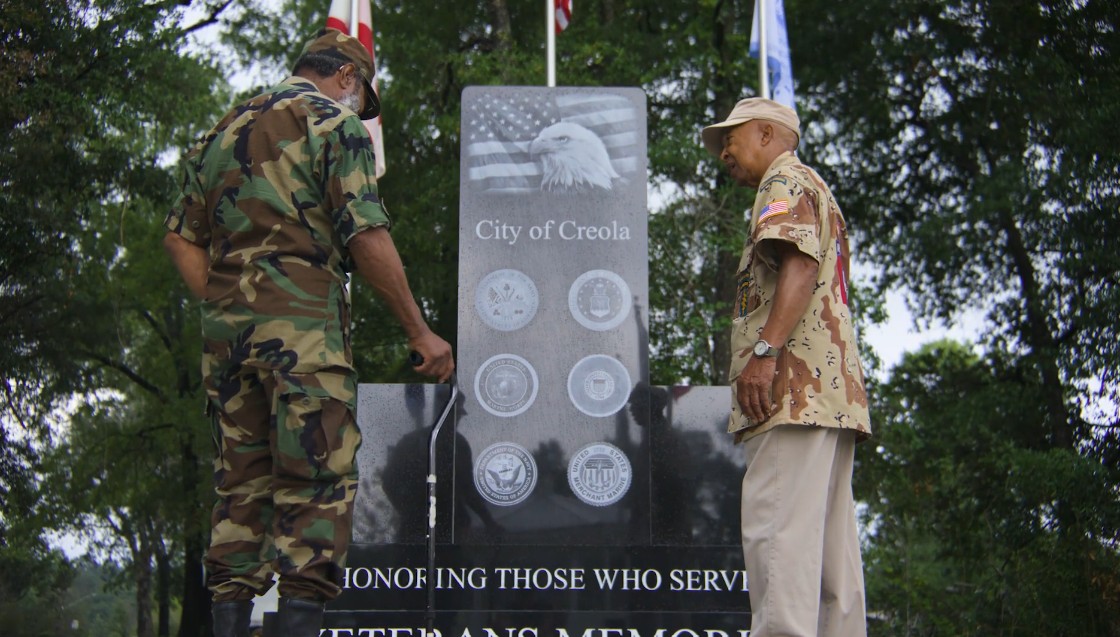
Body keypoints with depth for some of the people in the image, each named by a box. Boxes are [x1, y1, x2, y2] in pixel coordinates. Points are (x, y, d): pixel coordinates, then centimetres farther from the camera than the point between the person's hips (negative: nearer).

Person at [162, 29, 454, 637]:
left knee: (240, 483, 10)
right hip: (304, 324, -6)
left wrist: (223, 306, 15)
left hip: (226, 330, 7)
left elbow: (181, 237, 16)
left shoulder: (223, 131, 20)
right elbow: (366, 237, -10)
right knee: (318, 481, -5)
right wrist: (419, 331, -6)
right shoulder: (335, 124, -1)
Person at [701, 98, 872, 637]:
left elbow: (800, 264, -16)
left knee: (777, 525, -18)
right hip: (833, 389, 10)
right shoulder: (819, 194, 32)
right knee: (828, 537, 5)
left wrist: (764, 351, -25)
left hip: (795, 381, -10)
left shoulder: (785, 179, 2)